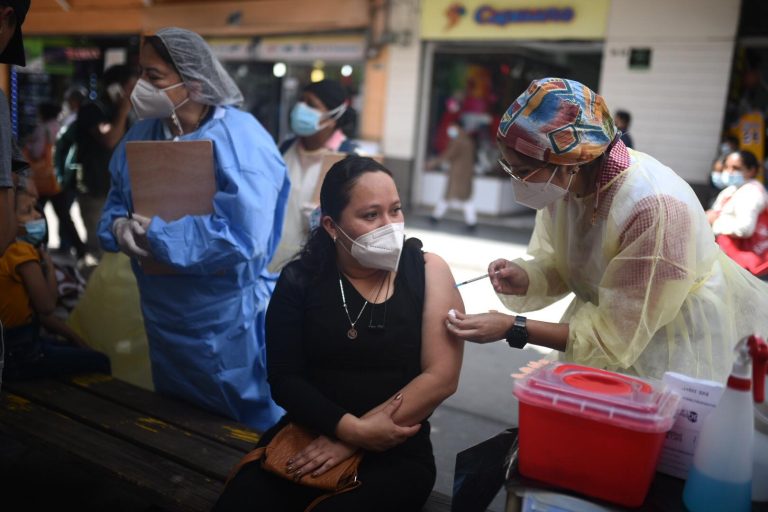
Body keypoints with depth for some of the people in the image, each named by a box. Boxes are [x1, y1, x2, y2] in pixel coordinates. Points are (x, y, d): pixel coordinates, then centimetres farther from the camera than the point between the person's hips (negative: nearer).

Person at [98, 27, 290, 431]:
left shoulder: (241, 143, -23)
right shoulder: (141, 136, 2)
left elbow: (243, 238, -32)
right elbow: (116, 201, 10)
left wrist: (157, 231, -26)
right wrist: (120, 226, -15)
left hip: (228, 325, -7)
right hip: (162, 317, 8)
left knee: (248, 433, 13)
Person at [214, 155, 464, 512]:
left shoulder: (427, 271, -4)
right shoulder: (300, 279, 1)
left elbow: (442, 376, -10)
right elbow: (284, 379, -3)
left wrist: (351, 441, -15)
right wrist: (351, 427, -18)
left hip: (394, 452, -1)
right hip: (306, 437, 2)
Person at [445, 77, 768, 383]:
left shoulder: (655, 207, -35)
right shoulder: (564, 181, -16)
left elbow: (614, 333, -28)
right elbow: (556, 265, -1)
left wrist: (512, 328, -29)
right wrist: (523, 279, -23)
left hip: (694, 338, -5)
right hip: (613, 316, 6)